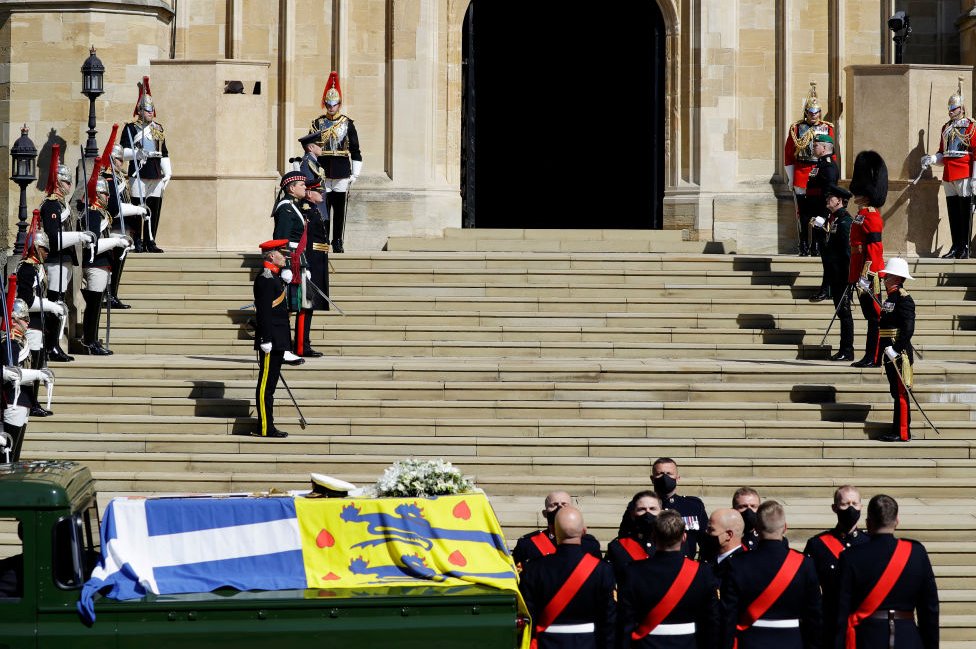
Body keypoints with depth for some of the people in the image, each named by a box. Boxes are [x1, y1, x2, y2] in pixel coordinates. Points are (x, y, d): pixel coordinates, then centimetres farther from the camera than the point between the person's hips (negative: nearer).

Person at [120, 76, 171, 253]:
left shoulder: (158, 129, 18)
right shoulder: (131, 128, 2)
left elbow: (165, 153, 21)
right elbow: (124, 152, -6)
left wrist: (167, 172, 11)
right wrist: (139, 153, -23)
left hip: (156, 175, 5)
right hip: (139, 174, -5)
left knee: (154, 210, 5)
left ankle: (150, 242, 11)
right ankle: (137, 243, -2)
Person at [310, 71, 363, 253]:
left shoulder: (347, 124, 5)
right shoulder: (317, 124, 6)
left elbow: (355, 151, 6)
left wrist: (355, 174, 2)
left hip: (342, 174, 0)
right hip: (322, 174, 0)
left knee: (340, 210, 4)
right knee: (323, 208, -2)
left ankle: (338, 242, 12)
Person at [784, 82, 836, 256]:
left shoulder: (827, 128, 7)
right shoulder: (796, 128, 5)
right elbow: (788, 154, 6)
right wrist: (790, 178, 2)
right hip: (801, 175, 0)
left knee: (820, 214, 0)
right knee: (803, 214, 0)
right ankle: (804, 247, 5)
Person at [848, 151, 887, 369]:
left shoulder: (870, 217, -14)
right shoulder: (861, 216, 16)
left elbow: (873, 248, -20)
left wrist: (865, 276, -24)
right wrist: (855, 275, 23)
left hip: (869, 274, -10)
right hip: (861, 274, 10)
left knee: (874, 315, -5)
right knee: (870, 315, 12)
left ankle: (874, 358, -4)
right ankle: (870, 357, 16)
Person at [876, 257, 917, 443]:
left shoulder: (903, 299, -14)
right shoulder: (890, 298, 16)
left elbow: (908, 328, -22)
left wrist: (896, 350, -24)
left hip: (899, 354, -10)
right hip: (891, 353, 10)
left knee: (901, 393, -6)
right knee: (896, 392, 12)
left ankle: (902, 433, -4)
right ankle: (897, 430, 17)